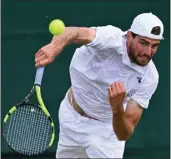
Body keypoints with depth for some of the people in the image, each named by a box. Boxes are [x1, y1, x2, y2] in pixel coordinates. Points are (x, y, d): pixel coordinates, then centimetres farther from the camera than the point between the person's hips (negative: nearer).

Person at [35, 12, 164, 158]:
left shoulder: (149, 79, -25)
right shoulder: (112, 39, -30)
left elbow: (124, 135, -26)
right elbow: (80, 33, -54)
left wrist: (117, 108, -46)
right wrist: (55, 46, -75)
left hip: (107, 128, 0)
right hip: (71, 117, 0)